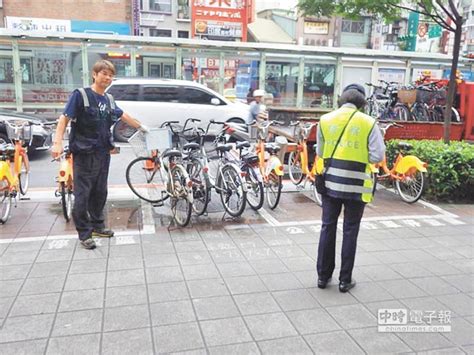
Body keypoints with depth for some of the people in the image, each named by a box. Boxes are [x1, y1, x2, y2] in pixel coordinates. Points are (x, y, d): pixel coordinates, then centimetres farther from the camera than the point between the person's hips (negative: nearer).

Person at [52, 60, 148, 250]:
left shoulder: (109, 99, 11)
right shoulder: (80, 95, -7)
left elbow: (122, 115, 28)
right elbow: (64, 118, -13)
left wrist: (140, 126, 40)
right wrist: (57, 143, -26)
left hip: (103, 153, 6)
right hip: (84, 154, -6)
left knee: (100, 192, 14)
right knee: (83, 194, -2)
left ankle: (97, 225, 28)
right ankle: (84, 234, 7)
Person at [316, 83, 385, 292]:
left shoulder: (325, 120, 2)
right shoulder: (368, 123, -5)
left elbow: (320, 152, 8)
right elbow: (377, 156, -7)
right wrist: (360, 156, 11)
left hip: (330, 182, 2)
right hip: (356, 184, -2)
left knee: (328, 228, 13)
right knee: (350, 232, 9)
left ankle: (323, 276, 22)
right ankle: (345, 280, 18)